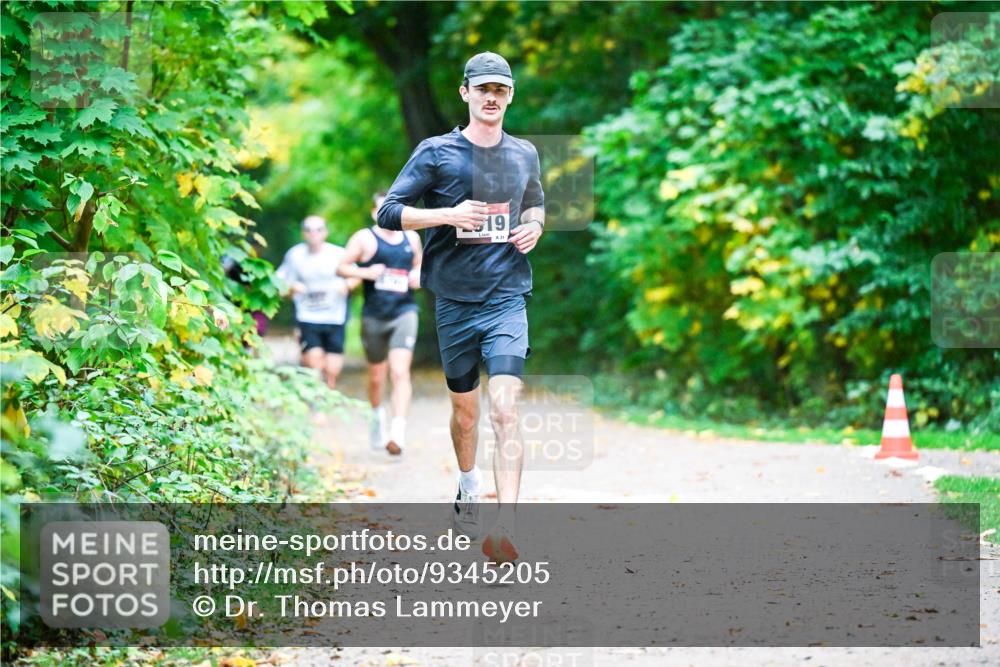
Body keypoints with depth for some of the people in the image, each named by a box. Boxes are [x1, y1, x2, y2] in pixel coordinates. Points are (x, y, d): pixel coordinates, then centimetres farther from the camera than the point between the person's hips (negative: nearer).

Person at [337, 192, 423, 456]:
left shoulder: (411, 238, 10)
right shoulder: (365, 238, -2)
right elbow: (341, 267, -1)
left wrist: (419, 276, 3)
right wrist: (365, 272, -18)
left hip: (404, 313, 1)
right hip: (374, 316, -1)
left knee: (400, 372, -17)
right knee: (376, 376, 13)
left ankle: (398, 432, -24)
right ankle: (377, 416, 43)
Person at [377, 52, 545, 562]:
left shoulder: (524, 155, 9)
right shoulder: (436, 153, -2)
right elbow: (388, 212, -4)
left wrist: (534, 228, 4)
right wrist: (449, 215, -17)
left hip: (507, 299, 0)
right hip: (454, 301, 0)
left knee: (505, 410, -16)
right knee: (465, 410, 13)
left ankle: (505, 529, -25)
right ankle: (468, 491, 41)